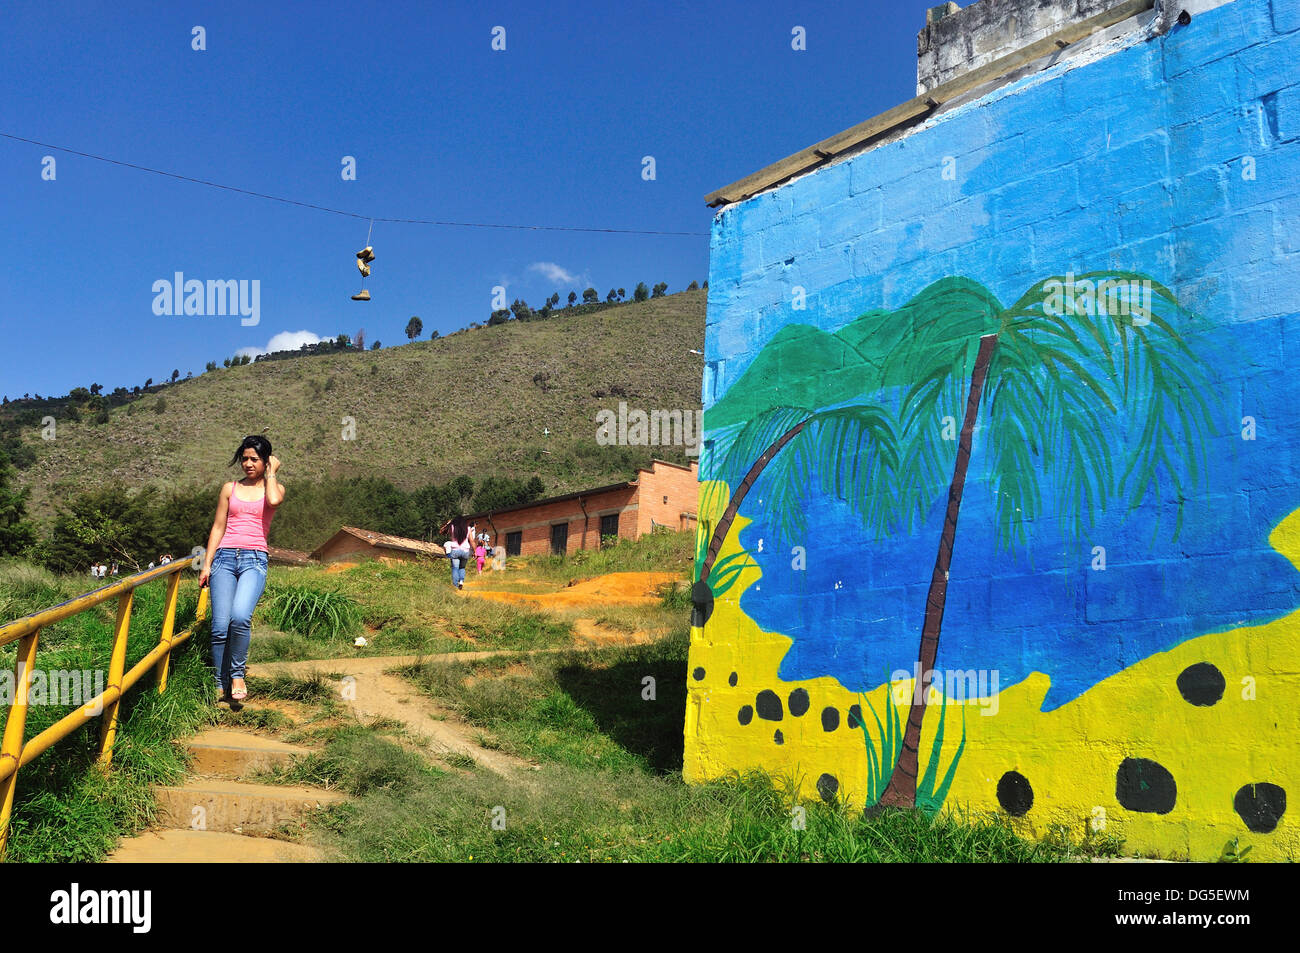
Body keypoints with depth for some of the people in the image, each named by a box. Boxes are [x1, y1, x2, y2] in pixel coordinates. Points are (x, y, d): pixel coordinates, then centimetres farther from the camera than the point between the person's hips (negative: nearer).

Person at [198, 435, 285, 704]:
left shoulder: (273, 487, 11)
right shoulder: (230, 488, 16)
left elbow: (274, 500, -15)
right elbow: (218, 528, 15)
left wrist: (271, 473, 1)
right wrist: (206, 564, 8)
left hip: (255, 560, -2)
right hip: (225, 557, 2)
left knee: (240, 617, -25)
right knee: (220, 625, -7)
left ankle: (237, 675, -6)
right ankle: (221, 684, 5)